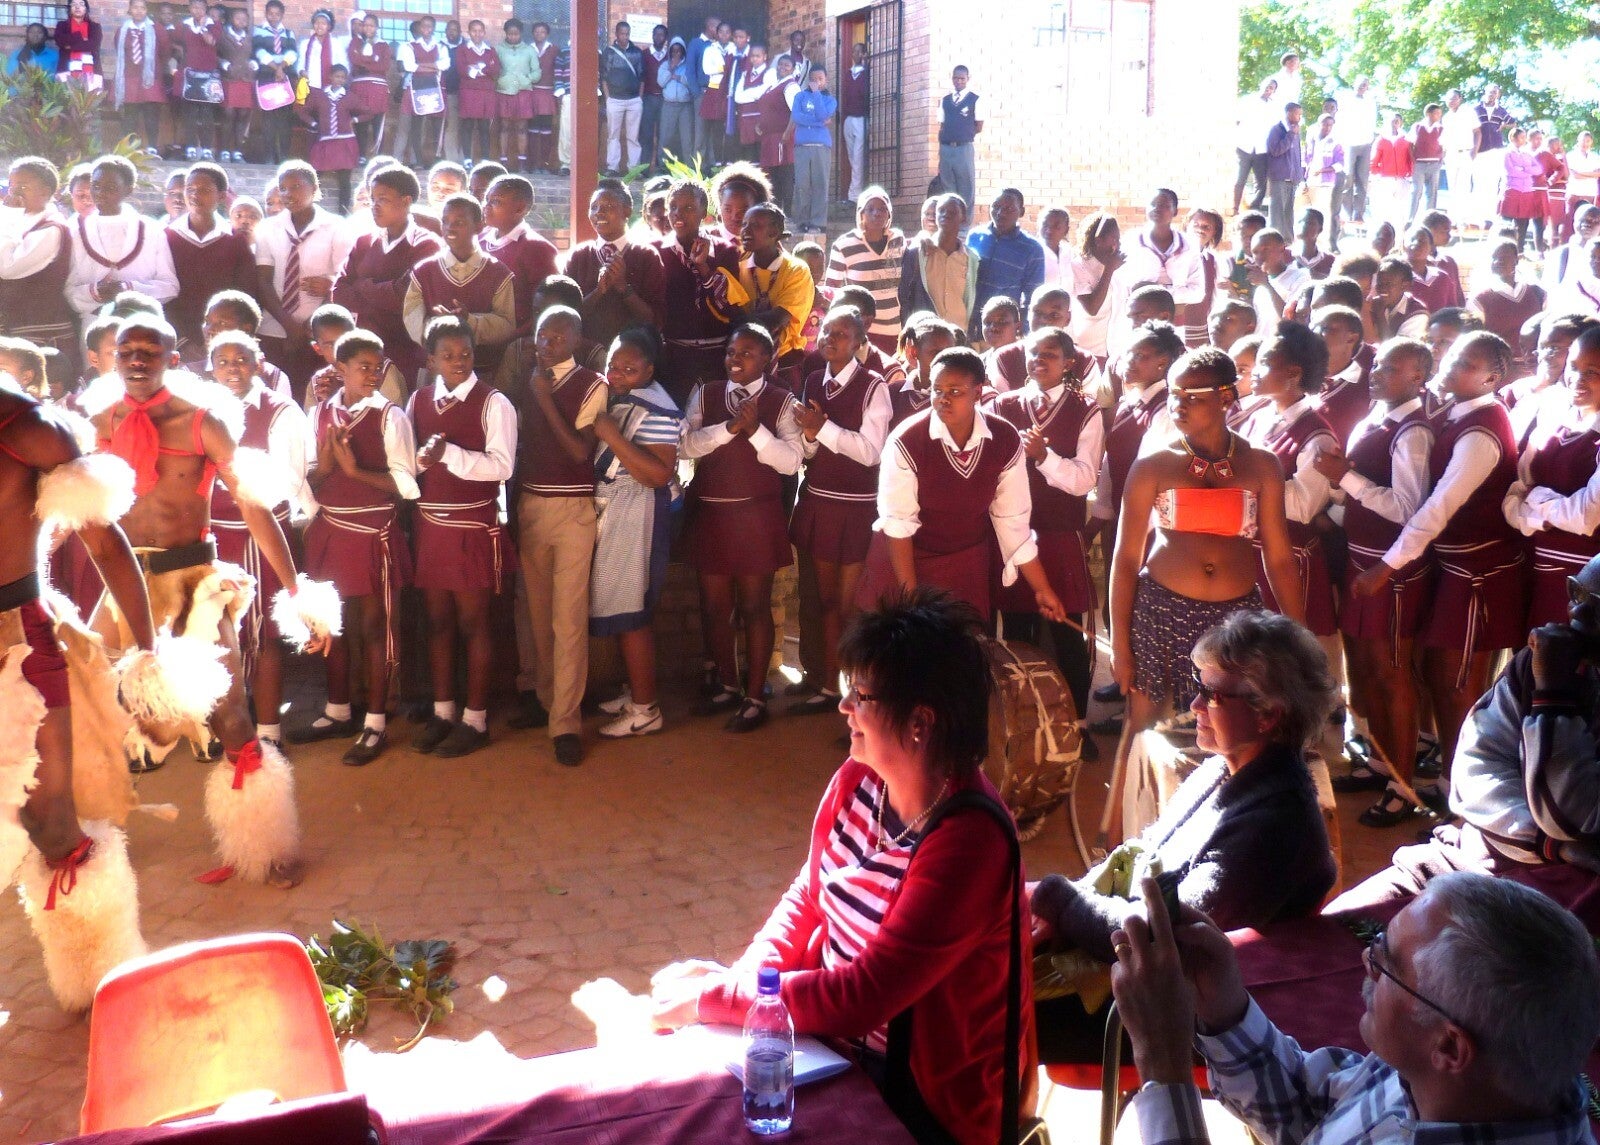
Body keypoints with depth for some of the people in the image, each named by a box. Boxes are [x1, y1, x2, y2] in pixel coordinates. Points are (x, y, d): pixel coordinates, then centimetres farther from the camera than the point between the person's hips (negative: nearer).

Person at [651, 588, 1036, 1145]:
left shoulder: (967, 840, -27)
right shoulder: (856, 782, -4)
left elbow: (861, 999, -27)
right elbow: (806, 897, 10)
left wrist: (711, 998, -20)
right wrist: (741, 975, -7)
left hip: (922, 1098, -6)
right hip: (834, 1040, 6)